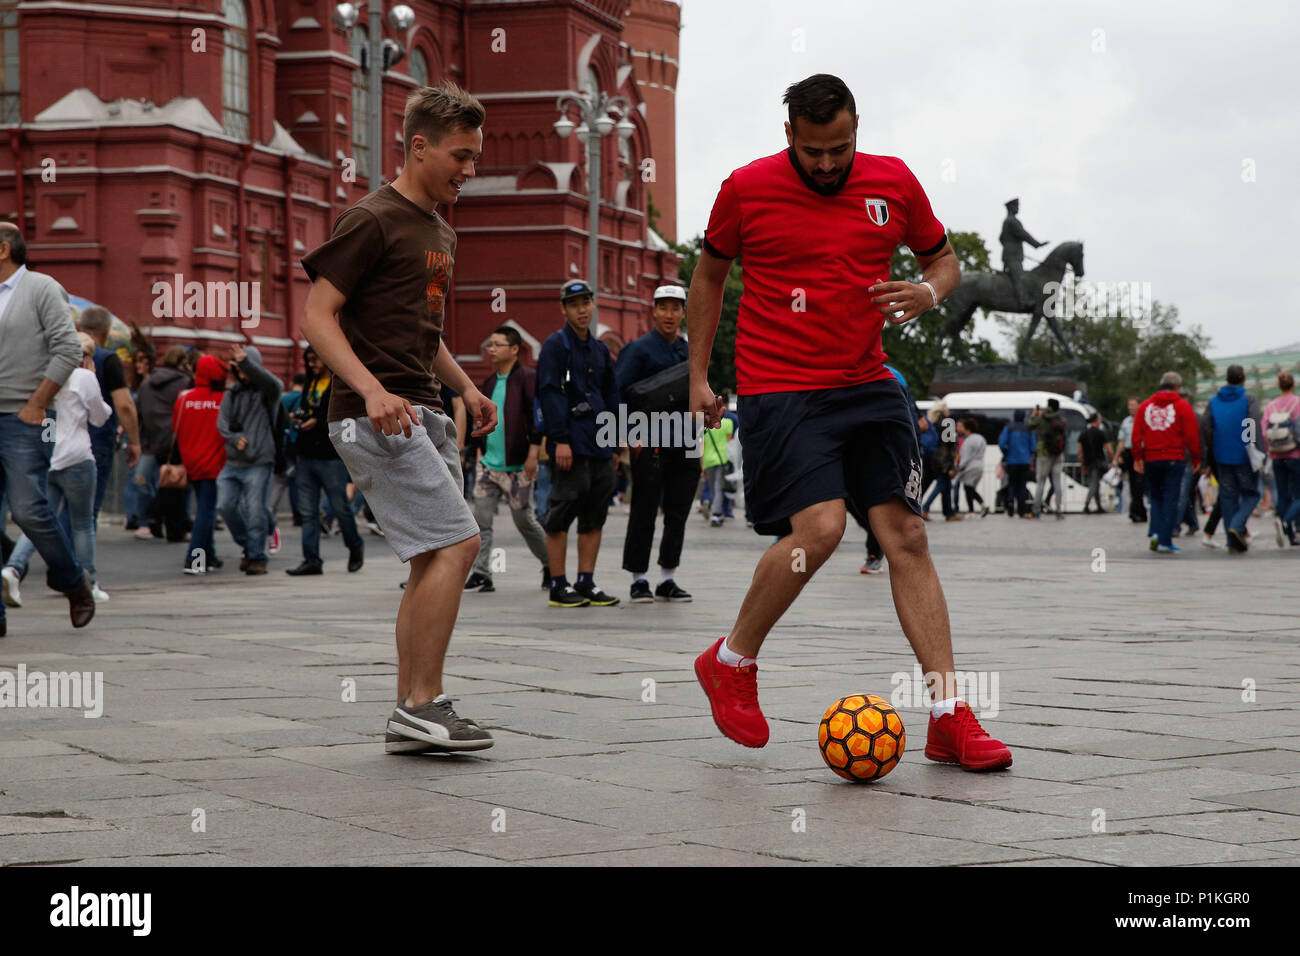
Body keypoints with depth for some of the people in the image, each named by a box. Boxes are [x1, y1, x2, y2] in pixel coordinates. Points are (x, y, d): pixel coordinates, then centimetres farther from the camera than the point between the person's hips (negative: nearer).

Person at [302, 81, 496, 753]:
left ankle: (409, 714, 12)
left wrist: (465, 387, 15)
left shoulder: (440, 234, 21)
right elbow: (317, 315, -13)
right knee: (455, 544, -15)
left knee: (434, 561, 7)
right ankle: (423, 705, -10)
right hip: (376, 416, -10)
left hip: (422, 416, 10)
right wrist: (371, 389, -25)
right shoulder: (371, 220, -8)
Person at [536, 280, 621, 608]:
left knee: (595, 516, 7)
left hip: (599, 445, 7)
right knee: (561, 514, -5)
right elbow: (551, 393, -11)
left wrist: (614, 440, 16)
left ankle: (586, 582, 12)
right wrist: (560, 440, -19)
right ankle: (559, 586, 0)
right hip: (571, 444, -7)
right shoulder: (555, 345, -3)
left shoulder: (599, 349, 18)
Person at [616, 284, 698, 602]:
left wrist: (698, 438, 12)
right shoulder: (639, 349, -1)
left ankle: (668, 579, 15)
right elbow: (619, 393, -7)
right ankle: (639, 580, 5)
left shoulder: (690, 351, 16)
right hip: (650, 444, -5)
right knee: (644, 514, -3)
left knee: (678, 515, 7)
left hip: (685, 445, 5)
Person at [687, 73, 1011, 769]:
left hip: (868, 385, 4)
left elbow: (944, 259, 18)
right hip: (779, 391, -4)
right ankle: (729, 663, 4)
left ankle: (950, 719, -2)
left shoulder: (894, 183, 4)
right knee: (819, 527, -20)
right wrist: (698, 376, 10)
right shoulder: (747, 189, -4)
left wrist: (928, 292, -6)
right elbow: (709, 274, 11)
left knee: (906, 535, -4)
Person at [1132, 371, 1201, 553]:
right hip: (1174, 459, -3)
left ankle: (1155, 533, -1)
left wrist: (1137, 457, 6)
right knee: (1170, 499, -1)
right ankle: (1165, 541, -5)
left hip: (1151, 459, 3)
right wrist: (1196, 458, 5)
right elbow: (1192, 435, -3)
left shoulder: (1145, 406, 10)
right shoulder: (1182, 406, 0)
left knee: (1156, 497, 17)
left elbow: (1137, 434, 4)